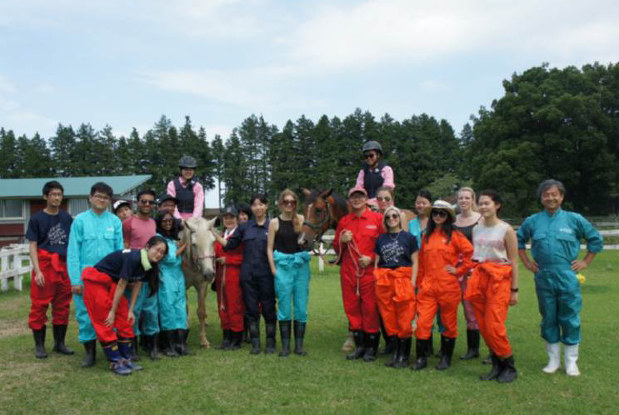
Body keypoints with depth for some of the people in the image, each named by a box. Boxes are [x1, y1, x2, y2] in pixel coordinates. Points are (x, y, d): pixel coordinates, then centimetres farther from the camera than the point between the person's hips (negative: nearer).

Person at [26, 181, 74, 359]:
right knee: (39, 306, 0)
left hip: (64, 266, 3)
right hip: (44, 264, -3)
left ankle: (59, 343, 20)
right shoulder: (37, 218, -1)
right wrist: (37, 271, -11)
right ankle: (39, 345, 12)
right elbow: (33, 246, -2)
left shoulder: (67, 217, 8)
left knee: (62, 306, 8)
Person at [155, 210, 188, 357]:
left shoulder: (175, 238, 16)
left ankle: (180, 343, 5)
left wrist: (179, 246, -2)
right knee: (168, 310, -3)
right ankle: (169, 345, 4)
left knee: (181, 309, 2)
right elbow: (169, 258, -9)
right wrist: (183, 246, -1)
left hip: (179, 276, 6)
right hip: (166, 278, -6)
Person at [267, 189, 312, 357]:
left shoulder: (301, 219, 5)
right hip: (282, 266, -1)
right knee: (284, 307, 2)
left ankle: (299, 345, 15)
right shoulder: (275, 222, 3)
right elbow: (269, 248, 2)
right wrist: (273, 269, -6)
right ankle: (285, 345, 13)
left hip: (301, 265, 1)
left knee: (301, 307, 4)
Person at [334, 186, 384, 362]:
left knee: (370, 308, -1)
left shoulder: (377, 219, 0)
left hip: (369, 271, -4)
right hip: (348, 272, 4)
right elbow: (336, 248, 17)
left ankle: (371, 347, 12)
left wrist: (371, 258, -15)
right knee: (351, 308, 8)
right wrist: (342, 241, -5)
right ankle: (359, 345, 21)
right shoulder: (343, 221, 12)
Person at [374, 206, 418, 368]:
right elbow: (377, 262, 15)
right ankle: (394, 354, 16)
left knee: (404, 320, -3)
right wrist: (376, 280, 5)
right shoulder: (381, 239, 13)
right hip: (384, 281, 4)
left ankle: (404, 356, 6)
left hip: (403, 279, -3)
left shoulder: (409, 237, 3)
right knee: (389, 319, 6)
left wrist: (412, 282, -8)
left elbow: (415, 262, 1)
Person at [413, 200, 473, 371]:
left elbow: (471, 252, -8)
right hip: (427, 287, 3)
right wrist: (419, 283, 13)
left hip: (448, 287, -3)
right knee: (422, 322, -3)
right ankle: (421, 358, 8)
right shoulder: (426, 236, 13)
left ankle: (446, 358, 22)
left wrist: (458, 270, -6)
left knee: (448, 323, 8)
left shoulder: (454, 235, -1)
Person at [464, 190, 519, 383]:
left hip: (499, 279, -5)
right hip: (479, 277, 5)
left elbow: (513, 262, -3)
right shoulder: (476, 229, 11)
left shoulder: (506, 230, -4)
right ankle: (497, 365, 18)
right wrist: (473, 280, 11)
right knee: (483, 326, 4)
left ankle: (509, 366, 8)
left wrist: (514, 290, -5)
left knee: (494, 326, -10)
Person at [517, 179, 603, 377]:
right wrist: (526, 262, 11)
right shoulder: (532, 221, 5)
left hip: (567, 277, -2)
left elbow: (596, 239, 10)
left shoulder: (574, 219, 0)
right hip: (543, 278, 2)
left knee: (570, 319, 3)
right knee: (548, 319, 9)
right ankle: (553, 360, 22)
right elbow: (519, 240, 20)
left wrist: (585, 262, 5)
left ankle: (571, 362, 17)